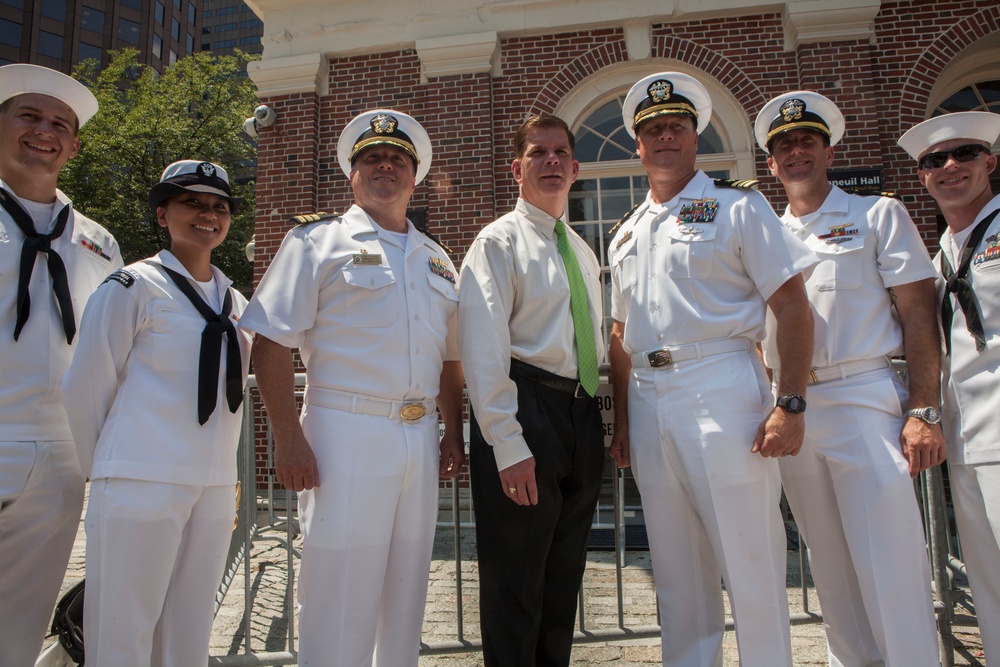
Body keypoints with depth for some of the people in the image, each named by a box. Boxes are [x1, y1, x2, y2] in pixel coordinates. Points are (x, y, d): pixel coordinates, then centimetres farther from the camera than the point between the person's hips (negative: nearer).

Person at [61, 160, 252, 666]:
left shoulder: (236, 303, 13)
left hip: (215, 490, 5)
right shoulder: (134, 286, -5)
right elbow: (84, 387, -2)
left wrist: (218, 468, 15)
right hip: (142, 486, -5)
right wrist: (104, 473, 5)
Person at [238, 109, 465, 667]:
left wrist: (454, 433, 11)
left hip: (420, 437, 6)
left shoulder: (437, 259, 17)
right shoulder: (319, 241, 1)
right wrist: (289, 438, -14)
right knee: (341, 597, 1)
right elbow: (272, 343, -7)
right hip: (347, 432, -5)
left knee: (407, 590, 15)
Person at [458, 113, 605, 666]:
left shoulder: (582, 251, 18)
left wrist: (602, 419, 13)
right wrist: (508, 444, -20)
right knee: (514, 583, 1)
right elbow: (482, 348, -13)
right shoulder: (499, 241, -4)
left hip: (581, 414, 7)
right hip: (525, 410, -7)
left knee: (564, 579, 17)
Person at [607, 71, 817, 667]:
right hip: (648, 401, 5)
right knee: (677, 569, 14)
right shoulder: (627, 233, 18)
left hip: (721, 390, -5)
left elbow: (792, 305, -5)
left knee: (750, 561, 0)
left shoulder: (736, 205, 2)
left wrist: (791, 404, -14)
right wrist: (621, 419, 13)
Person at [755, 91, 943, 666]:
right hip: (791, 410, 4)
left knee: (890, 565, -6)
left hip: (864, 400, -4)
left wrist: (925, 411, -11)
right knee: (831, 567, 12)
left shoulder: (878, 215, 6)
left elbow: (919, 315, -2)